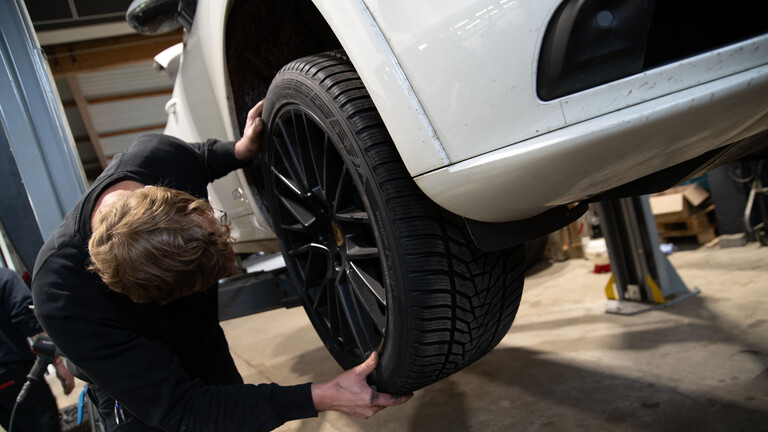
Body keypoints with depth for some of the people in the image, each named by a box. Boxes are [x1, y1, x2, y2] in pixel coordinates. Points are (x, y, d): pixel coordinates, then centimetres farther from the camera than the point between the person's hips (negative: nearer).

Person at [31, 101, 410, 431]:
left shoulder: (157, 154, -27)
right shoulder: (63, 300, -40)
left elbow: (196, 161, 0)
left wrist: (241, 150, -22)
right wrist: (318, 398, -43)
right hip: (136, 392, -4)